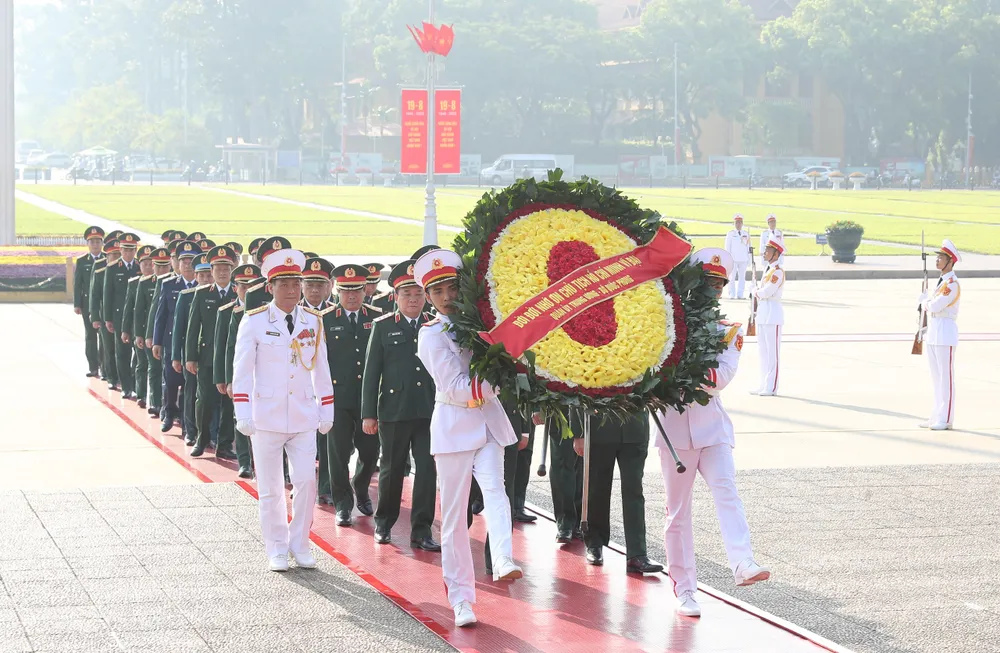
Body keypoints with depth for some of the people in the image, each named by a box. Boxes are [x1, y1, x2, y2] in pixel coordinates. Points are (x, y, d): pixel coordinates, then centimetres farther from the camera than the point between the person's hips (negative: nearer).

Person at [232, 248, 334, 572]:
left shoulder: (313, 321, 3)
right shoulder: (254, 322, -6)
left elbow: (321, 369, 9)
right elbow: (242, 371, -5)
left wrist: (326, 412, 8)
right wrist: (243, 414, -11)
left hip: (303, 417, 2)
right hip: (267, 418, -2)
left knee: (306, 482, -3)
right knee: (271, 489, 5)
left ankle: (300, 545, 12)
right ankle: (276, 550, 16)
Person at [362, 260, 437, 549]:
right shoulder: (383, 326, 4)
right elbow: (371, 371, 3)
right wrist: (368, 414, -2)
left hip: (429, 411, 1)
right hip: (393, 411, -1)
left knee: (428, 469, -2)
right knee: (392, 469, 8)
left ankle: (421, 530, 5)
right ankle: (384, 523, 26)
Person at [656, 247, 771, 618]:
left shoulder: (729, 332, 10)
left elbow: (722, 375, -7)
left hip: (712, 426, 1)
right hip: (674, 427, -1)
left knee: (726, 491, -20)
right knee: (678, 511, 2)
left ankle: (742, 563, -35)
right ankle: (684, 589, 6)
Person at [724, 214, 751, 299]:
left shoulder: (746, 234, 12)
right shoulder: (730, 234, 3)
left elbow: (748, 247, 14)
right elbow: (727, 247, 3)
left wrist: (748, 258, 10)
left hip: (743, 259, 3)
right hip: (733, 259, -3)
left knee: (742, 277, 1)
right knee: (732, 277, -3)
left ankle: (739, 294, 4)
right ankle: (732, 294, 0)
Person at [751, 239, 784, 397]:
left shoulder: (778, 271, -13)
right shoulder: (768, 269, 16)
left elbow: (767, 292, -19)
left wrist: (755, 291, -2)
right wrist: (758, 292, 1)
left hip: (772, 313, -10)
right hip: (762, 312, 10)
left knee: (772, 351, -5)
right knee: (763, 350, 12)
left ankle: (771, 387, -3)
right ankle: (764, 385, 19)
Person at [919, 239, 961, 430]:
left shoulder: (952, 284, -15)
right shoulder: (940, 281, 15)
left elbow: (935, 306, -20)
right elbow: (928, 305, 20)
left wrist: (926, 300, -2)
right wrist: (927, 301, -1)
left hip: (945, 333, -9)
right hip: (932, 333, 9)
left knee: (946, 377, -5)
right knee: (936, 378, 13)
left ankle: (945, 419, -2)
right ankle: (936, 417, 18)